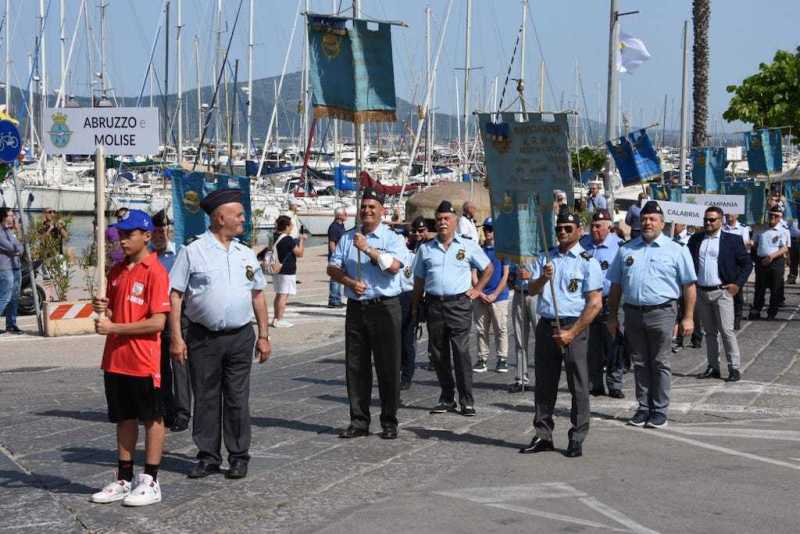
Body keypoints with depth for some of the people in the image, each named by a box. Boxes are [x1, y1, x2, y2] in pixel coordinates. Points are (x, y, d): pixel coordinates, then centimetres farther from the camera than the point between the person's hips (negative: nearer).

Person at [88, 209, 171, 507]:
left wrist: (114, 328, -17)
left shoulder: (154, 272, -13)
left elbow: (158, 322, -18)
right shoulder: (117, 271, 10)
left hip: (144, 361, -7)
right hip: (115, 359, 7)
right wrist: (103, 310, -3)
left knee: (151, 420, 5)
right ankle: (124, 480, 23)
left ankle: (150, 482, 12)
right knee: (125, 419, 15)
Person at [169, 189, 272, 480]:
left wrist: (264, 335, 12)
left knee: (237, 399, 4)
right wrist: (176, 337, -11)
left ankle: (239, 457, 13)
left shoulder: (246, 254, 13)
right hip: (202, 337, -3)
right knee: (205, 399, 5)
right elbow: (175, 295, -4)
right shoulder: (192, 251, -2)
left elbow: (258, 295, 17)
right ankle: (207, 457, 15)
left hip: (240, 337, 3)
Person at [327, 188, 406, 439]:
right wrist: (350, 282, -8)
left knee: (388, 367, 0)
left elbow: (394, 266, -17)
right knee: (355, 367, 6)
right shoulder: (347, 238, 13)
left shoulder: (392, 238, -1)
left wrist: (368, 249, -19)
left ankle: (389, 423, 8)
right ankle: (358, 421, 14)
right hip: (356, 308, 4)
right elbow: (332, 268, 9)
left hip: (385, 307, -4)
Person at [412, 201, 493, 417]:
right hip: (434, 305, 3)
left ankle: (467, 400, -5)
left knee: (461, 352, -9)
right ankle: (447, 399, 16)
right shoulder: (426, 249, 12)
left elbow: (488, 268, 16)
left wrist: (477, 290, 7)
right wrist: (415, 308, 9)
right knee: (438, 354, 6)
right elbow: (419, 280, 15)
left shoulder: (468, 246, 6)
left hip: (459, 304, -3)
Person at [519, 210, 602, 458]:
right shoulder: (545, 258, 15)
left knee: (578, 385, -1)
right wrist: (543, 278, -15)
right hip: (546, 325, 5)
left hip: (573, 326, -5)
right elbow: (531, 290, 8)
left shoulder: (587, 261, -2)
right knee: (544, 383, 8)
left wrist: (571, 333, -13)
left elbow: (595, 303, -7)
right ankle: (543, 436, 17)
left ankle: (577, 439, 5)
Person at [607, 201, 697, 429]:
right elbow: (616, 286, 14)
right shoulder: (626, 250, 12)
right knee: (640, 363, 9)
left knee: (660, 364, 0)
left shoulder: (676, 251, 3)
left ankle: (660, 410, 7)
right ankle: (643, 408, 18)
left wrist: (688, 317, -5)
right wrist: (612, 317, 11)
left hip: (661, 312, -3)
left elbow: (689, 286, 1)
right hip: (633, 313, 3)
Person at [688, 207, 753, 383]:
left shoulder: (731, 240, -2)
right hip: (701, 292, 4)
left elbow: (747, 263, 2)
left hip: (722, 291, -4)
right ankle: (713, 367, 16)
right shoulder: (695, 240, 9)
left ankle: (734, 368, -3)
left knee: (727, 330, -7)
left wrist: (738, 284, -6)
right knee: (709, 332, 11)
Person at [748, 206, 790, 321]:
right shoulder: (762, 230, 15)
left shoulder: (783, 232, 2)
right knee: (759, 288, 4)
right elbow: (755, 243, 25)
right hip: (761, 261, 3)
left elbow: (785, 248, -8)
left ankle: (772, 312, 13)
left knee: (775, 289, 3)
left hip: (776, 261, -3)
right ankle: (755, 311, 9)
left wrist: (772, 256, -21)